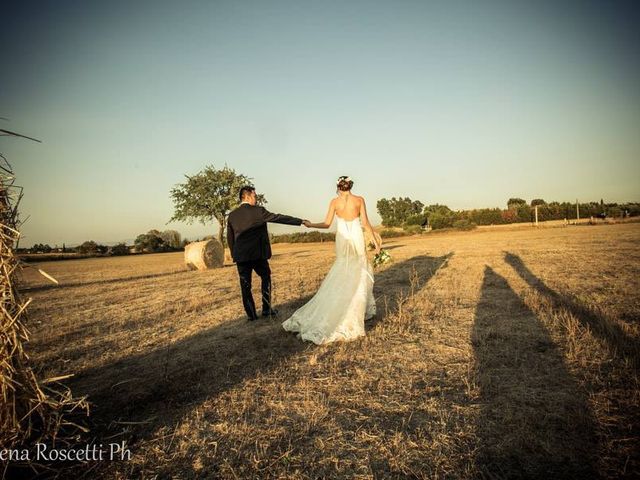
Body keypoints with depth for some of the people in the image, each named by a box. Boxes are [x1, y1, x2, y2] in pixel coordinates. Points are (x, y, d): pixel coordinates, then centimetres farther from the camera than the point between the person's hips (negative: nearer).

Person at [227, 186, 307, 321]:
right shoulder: (258, 211, -7)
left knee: (245, 285, 8)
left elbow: (230, 239, 9)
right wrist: (301, 221, -2)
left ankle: (251, 314, 12)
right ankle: (266, 309, 16)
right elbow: (280, 218, -7)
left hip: (240, 255, 3)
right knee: (266, 278, 16)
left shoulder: (232, 215, 6)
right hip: (258, 254, -3)